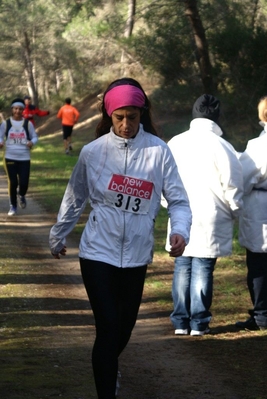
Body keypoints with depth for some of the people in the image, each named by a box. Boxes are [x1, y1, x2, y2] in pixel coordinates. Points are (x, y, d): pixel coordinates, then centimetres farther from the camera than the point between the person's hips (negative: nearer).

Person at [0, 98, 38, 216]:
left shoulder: (28, 124, -1)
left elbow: (35, 137, 6)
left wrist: (32, 142, -16)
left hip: (25, 158, 0)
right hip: (10, 157, 0)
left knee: (24, 183, -5)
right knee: (13, 182, -3)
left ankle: (22, 196, 31)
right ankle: (13, 206, 15)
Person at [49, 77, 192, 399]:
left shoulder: (158, 151, -8)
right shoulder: (93, 151, -5)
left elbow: (178, 199, -7)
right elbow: (74, 200, 9)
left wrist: (180, 230, -26)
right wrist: (57, 238, 19)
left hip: (136, 255, 2)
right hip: (98, 252, -2)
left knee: (126, 324, 17)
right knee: (108, 326, -9)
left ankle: (107, 366, 48)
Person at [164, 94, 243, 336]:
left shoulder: (175, 143, 3)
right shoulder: (221, 147, -11)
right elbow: (232, 185, -7)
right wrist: (234, 210, 10)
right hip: (210, 218, -4)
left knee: (182, 266, 10)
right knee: (203, 268, 1)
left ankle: (180, 321, 12)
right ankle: (198, 322, 5)